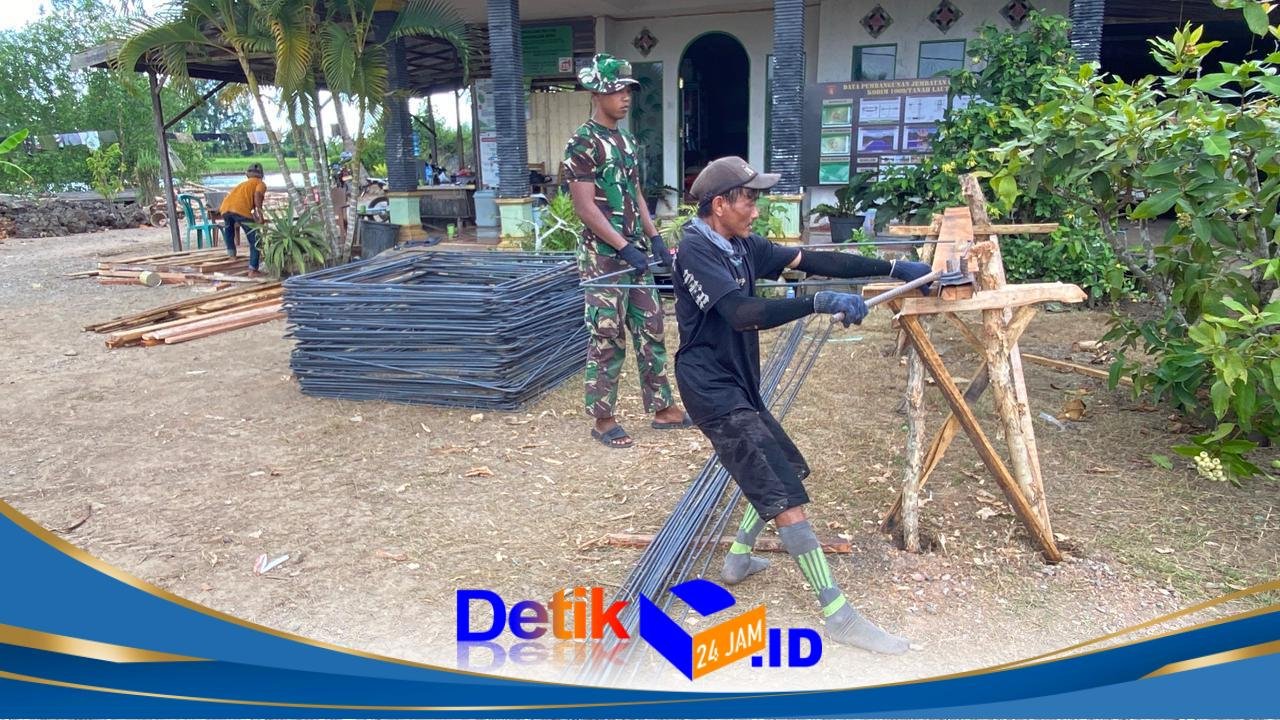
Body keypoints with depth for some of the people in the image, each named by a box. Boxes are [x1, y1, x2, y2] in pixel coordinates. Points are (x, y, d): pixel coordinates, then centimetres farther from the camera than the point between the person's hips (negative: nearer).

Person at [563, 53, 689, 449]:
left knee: (651, 331, 11)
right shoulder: (583, 143, -11)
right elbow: (585, 206, -16)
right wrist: (624, 247, -19)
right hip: (604, 256, -8)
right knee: (607, 338, -2)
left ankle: (662, 408, 22)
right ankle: (603, 419, 10)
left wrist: (654, 239, 9)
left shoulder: (627, 141, 14)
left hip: (635, 252, 8)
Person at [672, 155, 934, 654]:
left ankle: (738, 558, 33)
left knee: (789, 469, 21)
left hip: (740, 388, 10)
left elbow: (814, 261, 4)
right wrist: (820, 302, -38)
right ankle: (838, 615, -3)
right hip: (715, 392, -10)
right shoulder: (695, 252, -18)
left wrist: (893, 268, 0)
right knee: (784, 494, -10)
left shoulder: (743, 247, 8)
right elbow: (742, 313, -31)